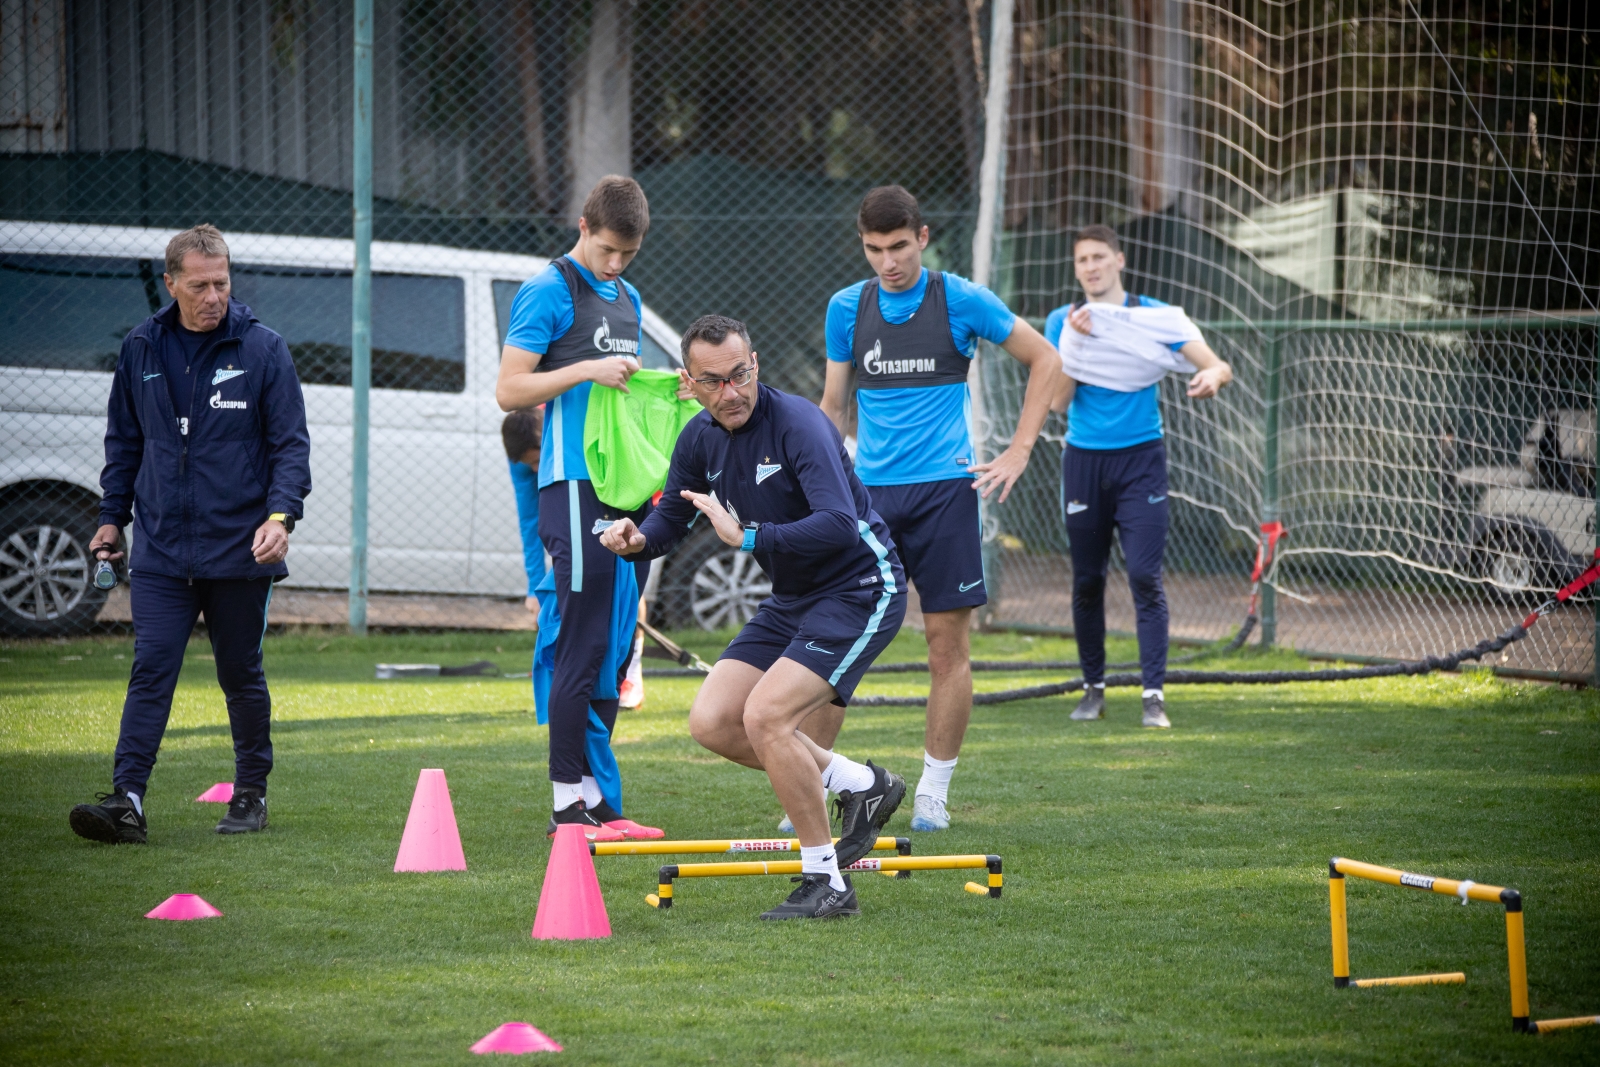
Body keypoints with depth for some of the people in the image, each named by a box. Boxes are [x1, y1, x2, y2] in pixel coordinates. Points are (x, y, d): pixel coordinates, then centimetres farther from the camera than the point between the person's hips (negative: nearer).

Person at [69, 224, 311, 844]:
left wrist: (280, 514, -18)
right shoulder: (141, 350, 7)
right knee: (151, 669, -8)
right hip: (160, 550, 2)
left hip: (238, 552, -2)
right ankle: (127, 799, -15)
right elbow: (124, 441, 18)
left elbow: (291, 443, -4)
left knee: (241, 674, 9)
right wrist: (112, 517, 15)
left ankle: (251, 793, 24)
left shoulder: (263, 351, -3)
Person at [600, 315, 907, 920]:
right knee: (712, 723, -1)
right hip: (791, 599, 9)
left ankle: (826, 884, -11)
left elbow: (839, 524, -34)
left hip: (859, 590, -9)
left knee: (764, 716, -22)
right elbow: (672, 516, 12)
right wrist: (639, 540, -11)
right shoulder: (701, 439, 0)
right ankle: (861, 785, 15)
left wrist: (748, 536, -38)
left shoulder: (797, 423, -23)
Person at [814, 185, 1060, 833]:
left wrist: (1019, 452, 1)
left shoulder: (961, 301, 0)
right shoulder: (847, 309, 8)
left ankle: (934, 793, 9)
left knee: (948, 642, -1)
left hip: (942, 487, -2)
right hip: (867, 490, 2)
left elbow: (1045, 361, 8)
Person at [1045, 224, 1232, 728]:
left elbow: (1217, 366, -7)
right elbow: (1058, 399, -4)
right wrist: (1076, 342, -16)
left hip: (1140, 459, -2)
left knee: (1145, 577, -12)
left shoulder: (1154, 317, 0)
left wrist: (1214, 375, -30)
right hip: (1083, 461, 2)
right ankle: (1094, 687, 19)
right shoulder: (1064, 322, 4)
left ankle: (1154, 694, -14)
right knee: (1087, 581, 6)